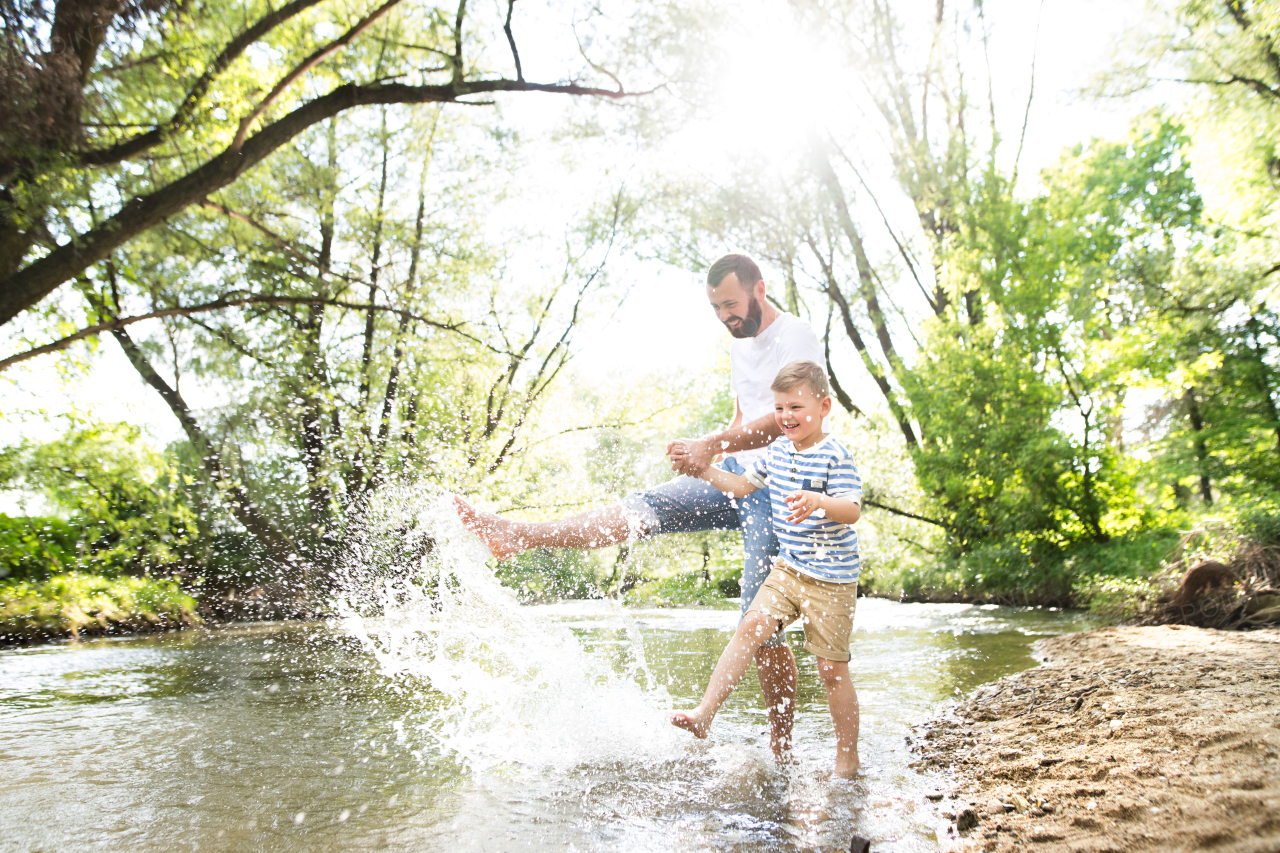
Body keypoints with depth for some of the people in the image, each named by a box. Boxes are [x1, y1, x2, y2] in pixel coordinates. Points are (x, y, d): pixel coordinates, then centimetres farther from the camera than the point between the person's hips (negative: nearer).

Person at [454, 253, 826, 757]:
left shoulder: (797, 336, -10)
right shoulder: (738, 348, 17)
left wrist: (710, 446, -29)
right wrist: (700, 459, 12)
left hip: (776, 488, -7)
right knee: (644, 507, -10)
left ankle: (780, 750, 6)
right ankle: (515, 536, -16)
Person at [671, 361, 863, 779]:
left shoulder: (835, 456, -15)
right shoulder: (778, 451, 6)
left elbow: (852, 509, -26)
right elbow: (743, 485, 19)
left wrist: (819, 502, -46)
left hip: (831, 579, -6)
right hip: (788, 568, 6)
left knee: (832, 669, 2)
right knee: (751, 626, -12)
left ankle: (847, 762, 17)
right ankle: (705, 712, -8)